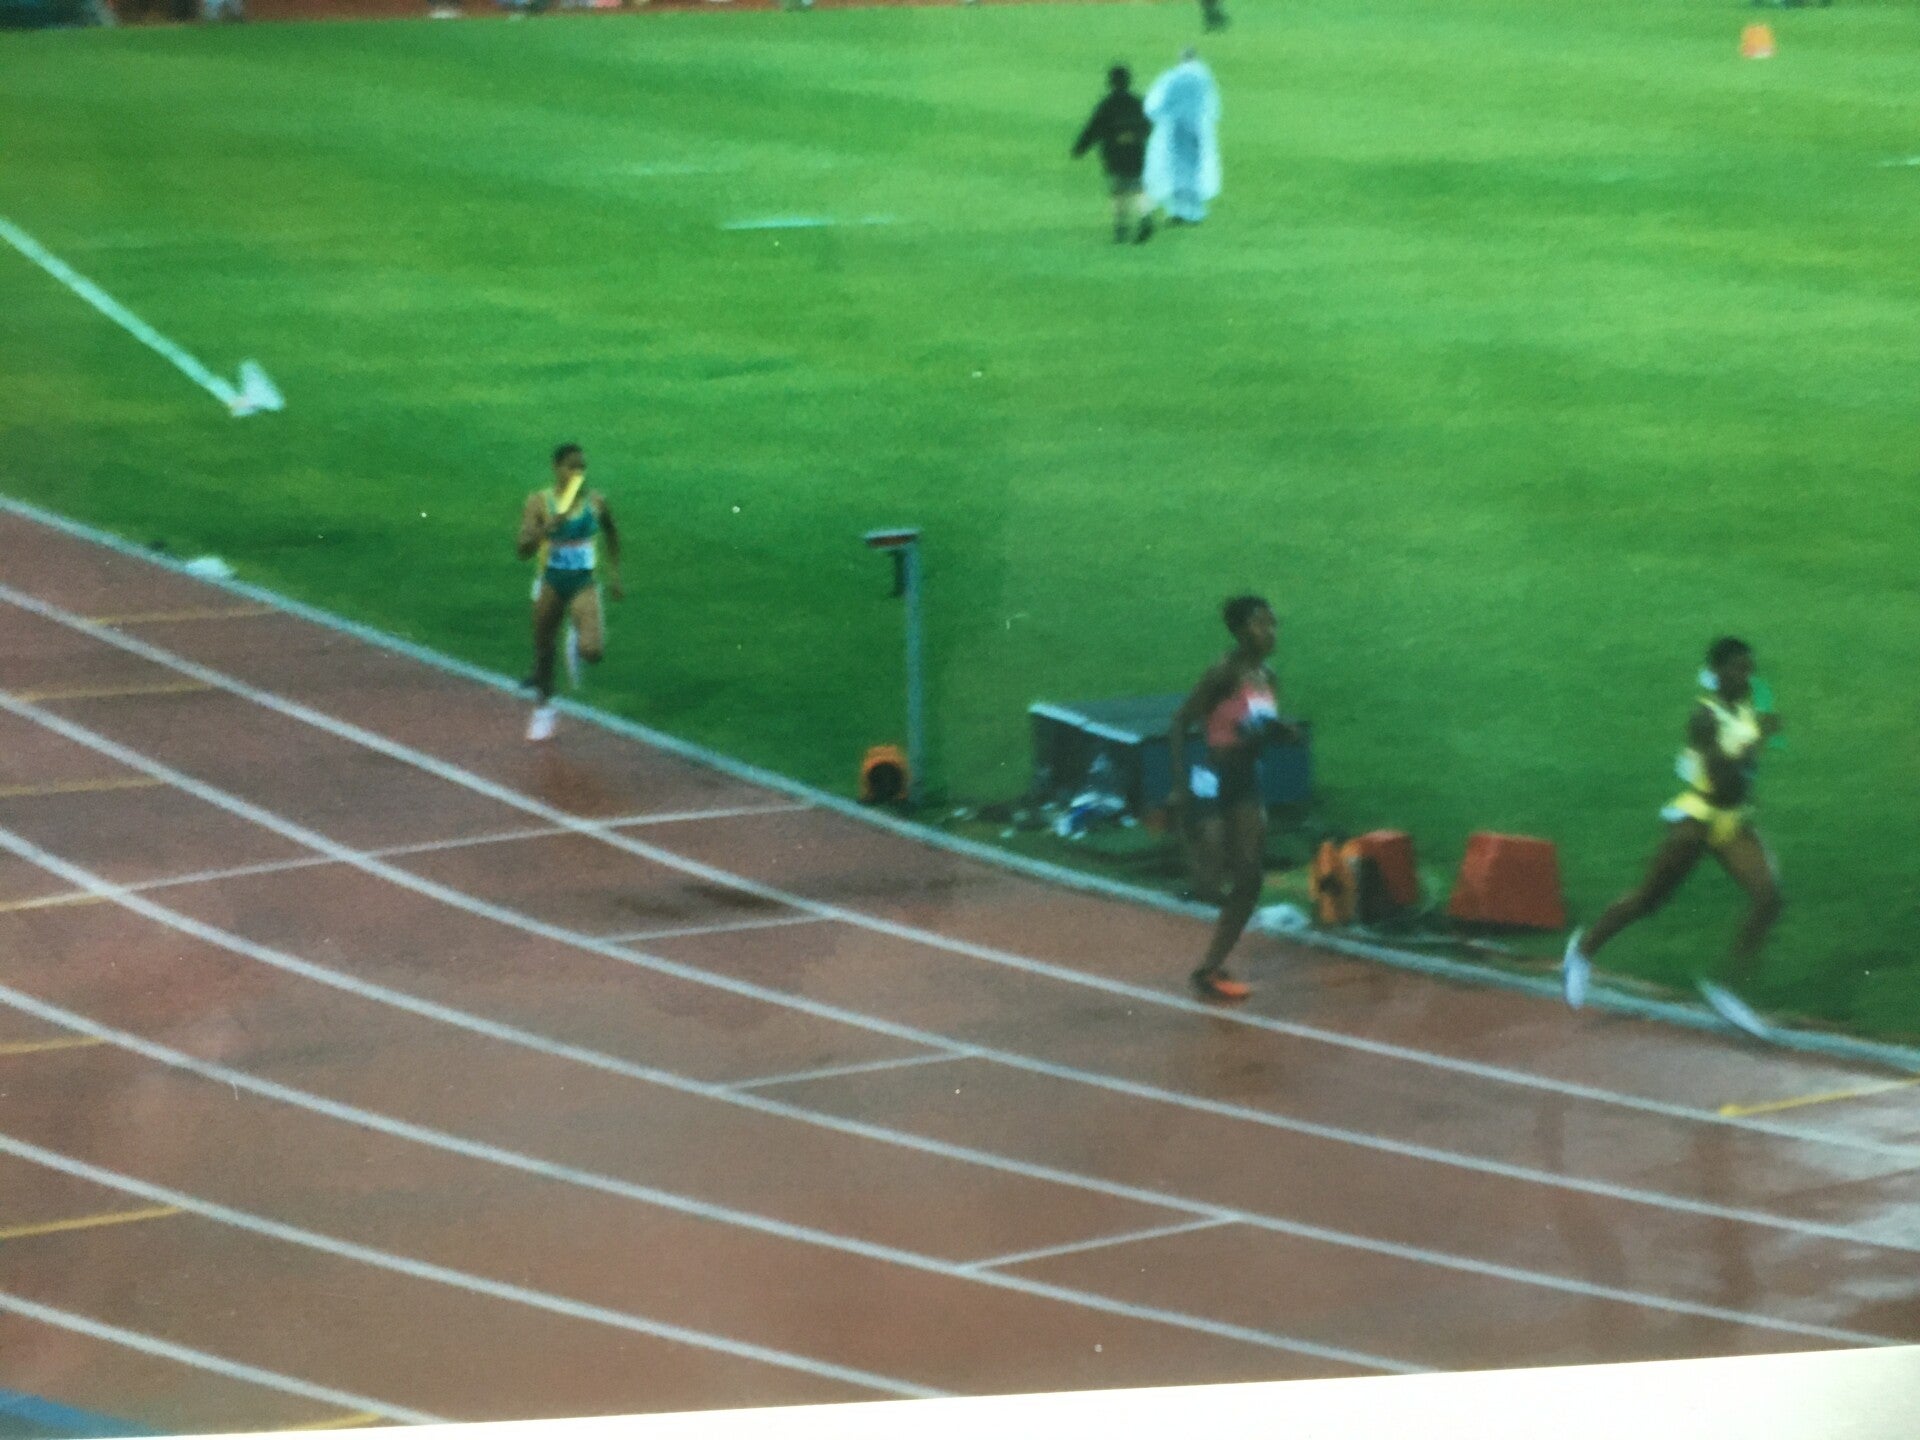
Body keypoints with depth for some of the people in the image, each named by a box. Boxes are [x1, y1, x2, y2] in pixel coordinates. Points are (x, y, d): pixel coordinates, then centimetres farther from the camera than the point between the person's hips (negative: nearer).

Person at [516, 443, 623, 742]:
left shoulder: (596, 502, -5)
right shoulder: (539, 503, -12)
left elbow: (611, 536, 16)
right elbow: (524, 549, -20)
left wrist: (614, 574, 15)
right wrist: (547, 528, -35)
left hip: (583, 583, 0)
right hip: (551, 582, 0)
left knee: (593, 651, -18)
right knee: (544, 650, 13)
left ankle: (577, 645, 22)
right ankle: (543, 707, 38)